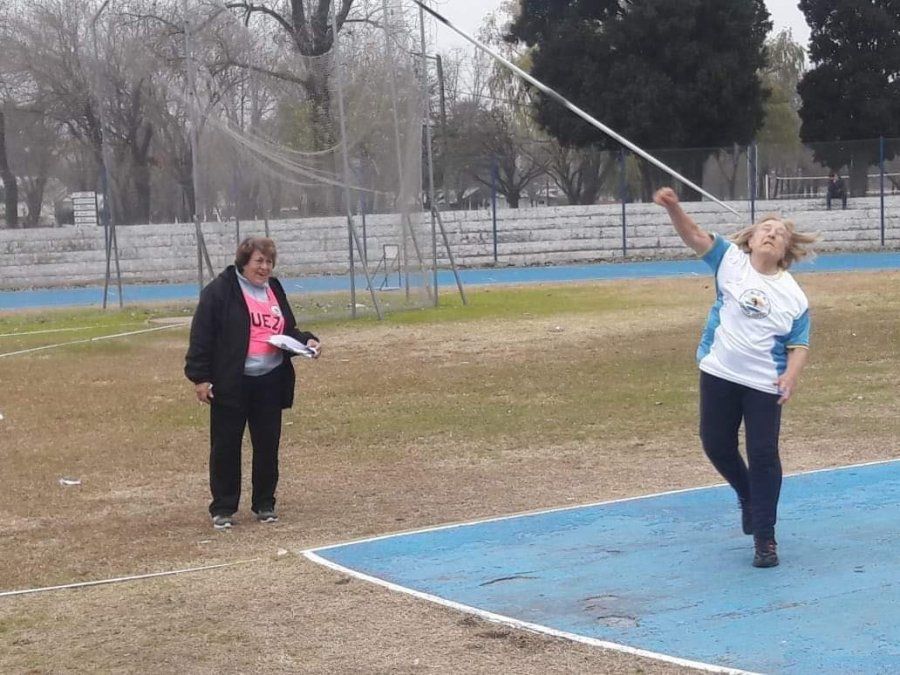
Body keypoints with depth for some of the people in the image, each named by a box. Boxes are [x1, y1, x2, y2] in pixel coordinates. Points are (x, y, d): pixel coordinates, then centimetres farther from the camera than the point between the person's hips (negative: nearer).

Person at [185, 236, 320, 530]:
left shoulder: (274, 290, 14)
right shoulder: (220, 290, -7)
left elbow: (288, 330, 23)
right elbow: (201, 335, -10)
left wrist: (307, 341, 2)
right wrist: (200, 376, -14)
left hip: (270, 382, 5)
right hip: (231, 383, -5)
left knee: (268, 445, 9)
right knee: (226, 446, 2)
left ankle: (264, 504, 22)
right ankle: (223, 508, 12)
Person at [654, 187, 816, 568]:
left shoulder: (794, 296, -1)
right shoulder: (731, 261, -2)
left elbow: (799, 344, 2)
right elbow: (695, 236, -14)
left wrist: (792, 375, -17)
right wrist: (673, 208, -32)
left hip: (764, 384, -1)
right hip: (719, 374, 1)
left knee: (763, 455, -2)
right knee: (716, 444, 12)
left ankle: (765, 537, 8)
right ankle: (748, 498, 40)